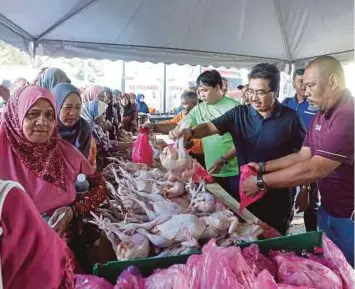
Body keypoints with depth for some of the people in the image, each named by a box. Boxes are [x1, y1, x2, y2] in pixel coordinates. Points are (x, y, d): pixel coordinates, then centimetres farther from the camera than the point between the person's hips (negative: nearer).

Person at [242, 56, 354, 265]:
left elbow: (314, 169, -31)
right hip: (327, 209, 8)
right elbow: (303, 155, 6)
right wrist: (263, 167, -4)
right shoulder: (321, 115, 6)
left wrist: (261, 182, -26)